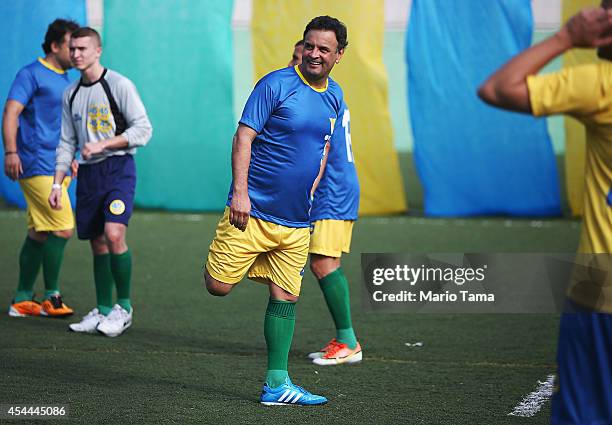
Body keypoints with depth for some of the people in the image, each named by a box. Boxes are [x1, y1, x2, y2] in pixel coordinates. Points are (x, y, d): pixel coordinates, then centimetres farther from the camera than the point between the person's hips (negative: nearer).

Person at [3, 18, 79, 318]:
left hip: (56, 168, 9)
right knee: (63, 228, -14)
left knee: (39, 234, 9)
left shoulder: (66, 81, 19)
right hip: (37, 166, -9)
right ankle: (51, 297, -6)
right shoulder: (32, 74, -6)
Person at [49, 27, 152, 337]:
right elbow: (67, 143, 18)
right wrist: (57, 184, 10)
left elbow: (142, 130, -8)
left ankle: (124, 307, -7)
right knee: (97, 243, 7)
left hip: (118, 169, -6)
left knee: (114, 235, -20)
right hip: (88, 173, 6)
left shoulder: (119, 85, -6)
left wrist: (102, 145, -15)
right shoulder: (71, 94, 13)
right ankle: (103, 310, 15)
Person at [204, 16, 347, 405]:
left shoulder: (334, 96, 11)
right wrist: (240, 191, -19)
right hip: (253, 212, -5)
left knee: (285, 298, 3)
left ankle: (276, 384, 9)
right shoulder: (276, 85, -10)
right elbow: (244, 137, -11)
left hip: (296, 223, 5)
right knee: (219, 286, -8)